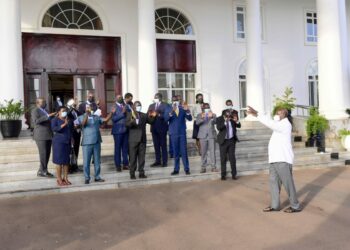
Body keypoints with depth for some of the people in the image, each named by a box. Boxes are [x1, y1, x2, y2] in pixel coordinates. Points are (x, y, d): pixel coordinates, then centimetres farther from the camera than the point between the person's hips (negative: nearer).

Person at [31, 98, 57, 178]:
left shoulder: (45, 111, 19)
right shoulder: (35, 111, -7)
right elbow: (36, 121, -23)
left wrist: (53, 116, 11)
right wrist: (48, 116, -26)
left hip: (48, 136, 8)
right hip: (41, 136, -8)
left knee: (47, 154, 7)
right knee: (43, 154, -6)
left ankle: (42, 171, 15)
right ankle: (43, 171, 2)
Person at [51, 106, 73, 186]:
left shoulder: (69, 120, 12)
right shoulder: (55, 120, -3)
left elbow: (72, 130, 23)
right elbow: (54, 129, -19)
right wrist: (64, 124, -26)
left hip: (68, 142, 5)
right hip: (59, 142, -5)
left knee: (67, 161, 7)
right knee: (59, 161, -4)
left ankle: (65, 178, 15)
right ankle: (59, 180, 2)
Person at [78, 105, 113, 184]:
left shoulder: (96, 117, 10)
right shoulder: (81, 117, -2)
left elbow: (106, 119, 5)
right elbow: (83, 123, -22)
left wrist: (111, 112, -7)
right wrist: (87, 114, -36)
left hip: (97, 142, 4)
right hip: (87, 143, -4)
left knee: (97, 161, 11)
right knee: (86, 162, 2)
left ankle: (97, 177, 21)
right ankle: (87, 178, 13)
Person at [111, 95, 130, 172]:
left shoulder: (125, 106, 12)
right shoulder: (114, 107, -2)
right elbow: (113, 118, -13)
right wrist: (122, 113, -19)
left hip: (126, 130, 5)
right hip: (118, 130, -4)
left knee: (125, 148, 8)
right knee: (117, 148, 1)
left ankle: (125, 164, 16)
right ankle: (118, 165, 7)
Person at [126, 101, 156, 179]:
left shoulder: (144, 115, 14)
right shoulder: (130, 114, 0)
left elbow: (150, 121, 16)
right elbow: (127, 124, -14)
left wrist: (153, 117, -3)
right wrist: (132, 122, -35)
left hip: (142, 139, 4)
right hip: (133, 139, -4)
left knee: (142, 156, 7)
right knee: (133, 157, 1)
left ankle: (141, 173, 14)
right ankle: (132, 173, 7)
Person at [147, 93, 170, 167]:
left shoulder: (166, 105, -1)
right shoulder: (151, 106, 16)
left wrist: (159, 115, -24)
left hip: (162, 128, -5)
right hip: (154, 128, 5)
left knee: (163, 145, 0)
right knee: (156, 145, 8)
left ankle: (164, 162, 5)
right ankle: (158, 161, 15)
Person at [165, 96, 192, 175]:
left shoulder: (182, 109, 4)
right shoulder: (169, 110, 2)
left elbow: (190, 119, -3)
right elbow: (166, 119, -15)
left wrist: (187, 111, -21)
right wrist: (171, 111, -32)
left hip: (182, 133, 0)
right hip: (174, 133, 0)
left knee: (184, 151, 0)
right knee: (176, 152, 5)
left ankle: (187, 169, 6)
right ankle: (176, 169, 12)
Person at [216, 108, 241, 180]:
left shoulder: (232, 118, 1)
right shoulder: (219, 119, -6)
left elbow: (239, 126, 3)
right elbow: (218, 127, -21)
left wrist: (236, 121, -17)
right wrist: (225, 122, -31)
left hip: (231, 140, 2)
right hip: (223, 141, -2)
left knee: (232, 158, 5)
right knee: (223, 158, 3)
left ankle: (234, 174, 13)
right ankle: (223, 175, 12)